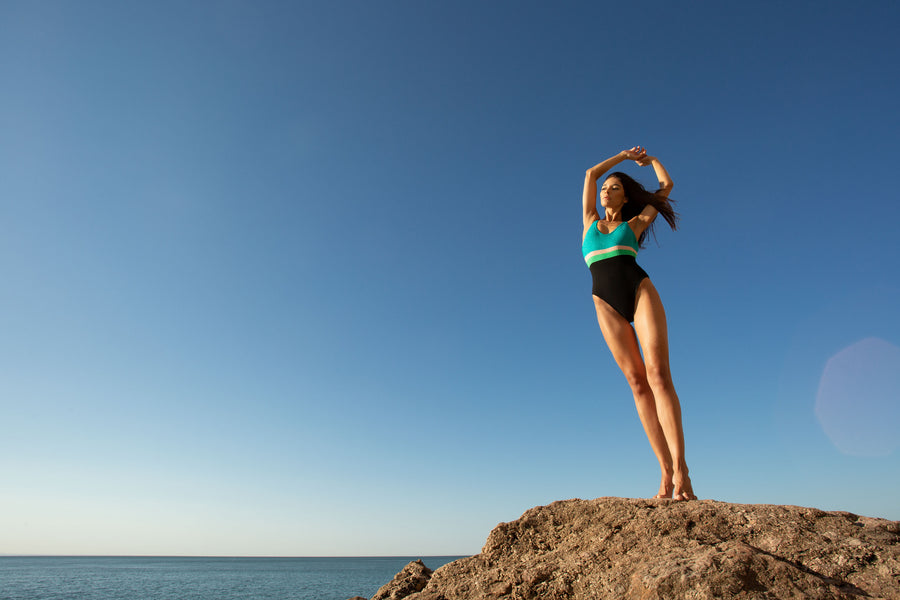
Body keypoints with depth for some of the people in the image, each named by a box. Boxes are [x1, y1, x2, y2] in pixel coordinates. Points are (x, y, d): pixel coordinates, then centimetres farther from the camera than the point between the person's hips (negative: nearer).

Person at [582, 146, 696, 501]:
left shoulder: (634, 225, 20)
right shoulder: (591, 222, 25)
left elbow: (666, 186, 30)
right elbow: (591, 173, 28)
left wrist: (651, 160, 46)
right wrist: (625, 154, 37)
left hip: (640, 291, -1)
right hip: (606, 304, 1)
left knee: (657, 373, -17)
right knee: (637, 381, -9)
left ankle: (680, 469, -22)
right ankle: (666, 472, -13)